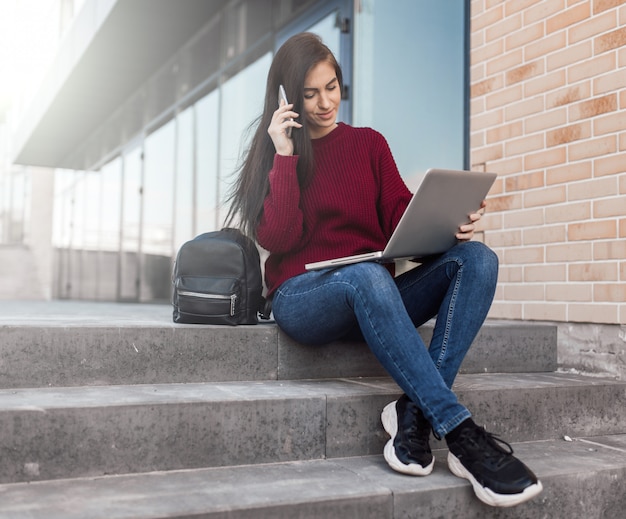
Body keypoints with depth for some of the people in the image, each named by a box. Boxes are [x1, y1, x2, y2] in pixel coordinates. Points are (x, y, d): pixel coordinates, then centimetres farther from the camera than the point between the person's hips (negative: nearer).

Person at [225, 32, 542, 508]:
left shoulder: (369, 144, 16)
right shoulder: (275, 152, 9)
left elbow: (402, 214, 6)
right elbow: (278, 240, -5)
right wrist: (286, 156, -8)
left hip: (375, 296, 4)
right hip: (304, 295, -4)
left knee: (476, 259, -20)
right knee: (368, 275, -38)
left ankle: (415, 412, -34)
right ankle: (461, 432, -39)